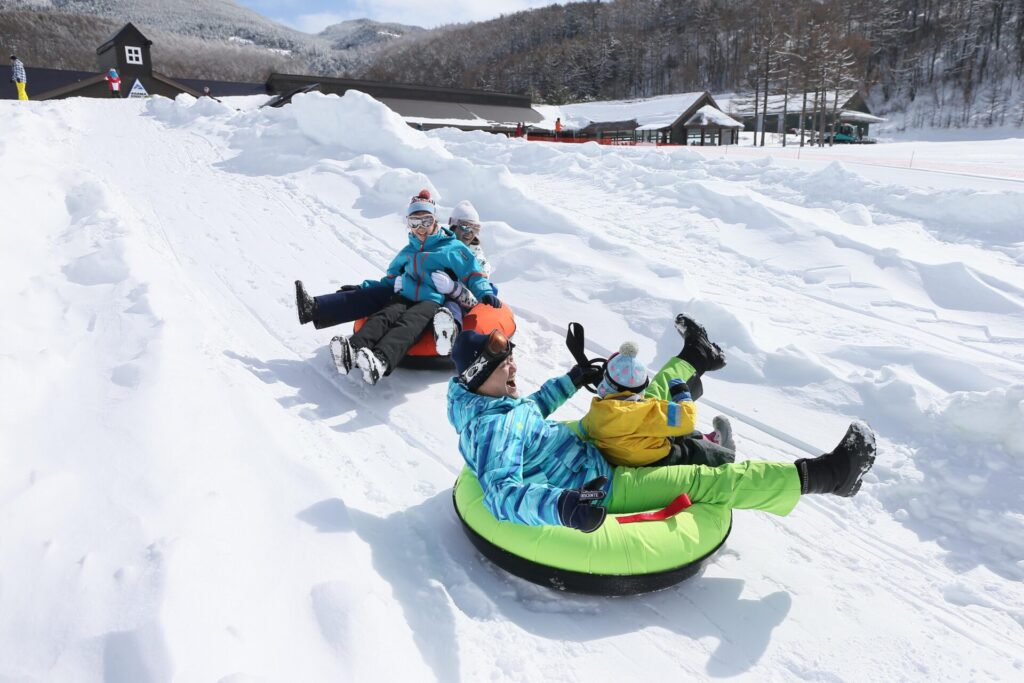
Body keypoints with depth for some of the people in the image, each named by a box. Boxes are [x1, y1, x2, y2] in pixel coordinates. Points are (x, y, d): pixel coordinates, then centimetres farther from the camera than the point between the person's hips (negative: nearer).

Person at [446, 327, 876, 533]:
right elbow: (501, 491, -39)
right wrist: (562, 505, -57)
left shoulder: (496, 404, 4)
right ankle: (820, 475, -8)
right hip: (598, 492, -10)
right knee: (703, 481, -15)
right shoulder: (491, 426, -27)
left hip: (596, 459, 10)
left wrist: (572, 380, 32)